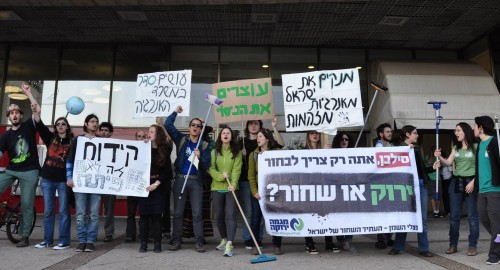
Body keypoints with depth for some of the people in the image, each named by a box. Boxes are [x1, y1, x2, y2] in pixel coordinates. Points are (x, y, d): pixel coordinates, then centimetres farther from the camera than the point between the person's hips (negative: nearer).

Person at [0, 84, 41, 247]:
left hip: (29, 172, -3)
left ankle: (25, 237, 9)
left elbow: (36, 110, -13)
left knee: (27, 204, 0)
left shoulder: (29, 126, 1)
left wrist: (28, 93, -11)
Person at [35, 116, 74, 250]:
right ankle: (47, 240, 19)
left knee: (63, 211, 1)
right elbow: (40, 127, -4)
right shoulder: (50, 138, 9)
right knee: (48, 211, 9)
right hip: (47, 179, 3)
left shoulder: (72, 142, 0)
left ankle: (64, 241, 6)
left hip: (63, 180, -3)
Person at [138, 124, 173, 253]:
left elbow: (167, 171, 0)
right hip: (143, 185, 1)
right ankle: (143, 243, 11)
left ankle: (157, 243, 8)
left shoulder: (164, 151, 3)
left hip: (158, 186, -1)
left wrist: (156, 184, -8)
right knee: (144, 215, 3)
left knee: (156, 215, 0)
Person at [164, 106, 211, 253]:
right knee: (177, 213, 6)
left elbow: (206, 165, -1)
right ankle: (176, 241, 14)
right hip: (180, 179, 1)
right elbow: (167, 125, 0)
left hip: (196, 181, -1)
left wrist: (199, 157, -18)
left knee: (197, 213, 1)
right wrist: (175, 112, -3)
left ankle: (199, 242, 6)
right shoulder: (181, 140, 7)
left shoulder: (204, 145, 4)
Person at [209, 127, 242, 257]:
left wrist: (233, 184, -24)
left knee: (230, 215, -12)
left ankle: (229, 244, -15)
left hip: (231, 187, -2)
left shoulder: (237, 152, 2)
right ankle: (224, 239, 28)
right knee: (219, 215, 10)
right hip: (217, 187, 3)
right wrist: (221, 176, -18)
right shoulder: (214, 152, 8)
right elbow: (210, 168, 0)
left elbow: (237, 170, -8)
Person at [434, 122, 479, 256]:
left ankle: (473, 246, 11)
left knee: (472, 215, 1)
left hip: (470, 182, -5)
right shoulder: (456, 148, 13)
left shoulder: (476, 147, -3)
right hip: (456, 182, 5)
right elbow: (448, 163, 4)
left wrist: (473, 182, -14)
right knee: (454, 215, 7)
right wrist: (440, 157, -15)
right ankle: (453, 244, 14)